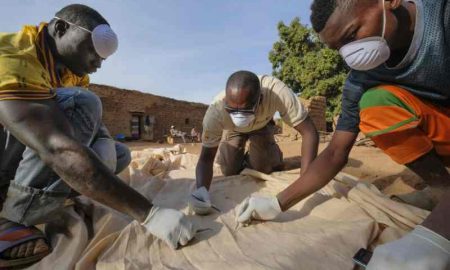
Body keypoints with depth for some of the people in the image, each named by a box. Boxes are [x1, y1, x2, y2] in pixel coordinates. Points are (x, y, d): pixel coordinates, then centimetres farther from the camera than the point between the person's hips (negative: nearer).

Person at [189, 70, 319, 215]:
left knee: (263, 169, -13)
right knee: (229, 171, -9)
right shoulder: (216, 111, -39)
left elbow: (309, 132, -39)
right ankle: (240, 157, 24)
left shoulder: (276, 91, -43)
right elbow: (206, 157, -32)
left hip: (262, 125, 0)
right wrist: (201, 190, -50)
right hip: (234, 130, 0)